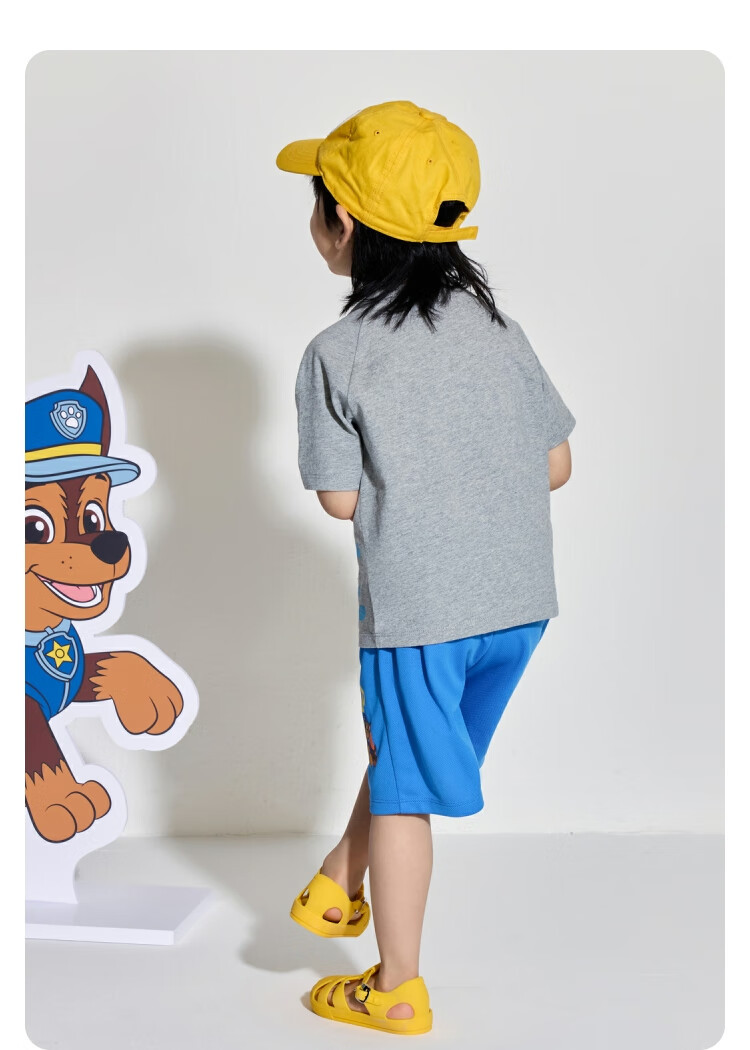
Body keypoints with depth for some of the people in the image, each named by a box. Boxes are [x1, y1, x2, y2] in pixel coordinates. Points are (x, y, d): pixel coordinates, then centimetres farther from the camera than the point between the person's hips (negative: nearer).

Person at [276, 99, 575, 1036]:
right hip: (521, 598, 5)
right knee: (400, 749, 24)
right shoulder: (494, 324, 6)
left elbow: (340, 499, -8)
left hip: (418, 608, -5)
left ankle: (397, 990, 23)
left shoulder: (337, 354, -9)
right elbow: (555, 465, 7)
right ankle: (337, 887, 38)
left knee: (402, 787, 9)